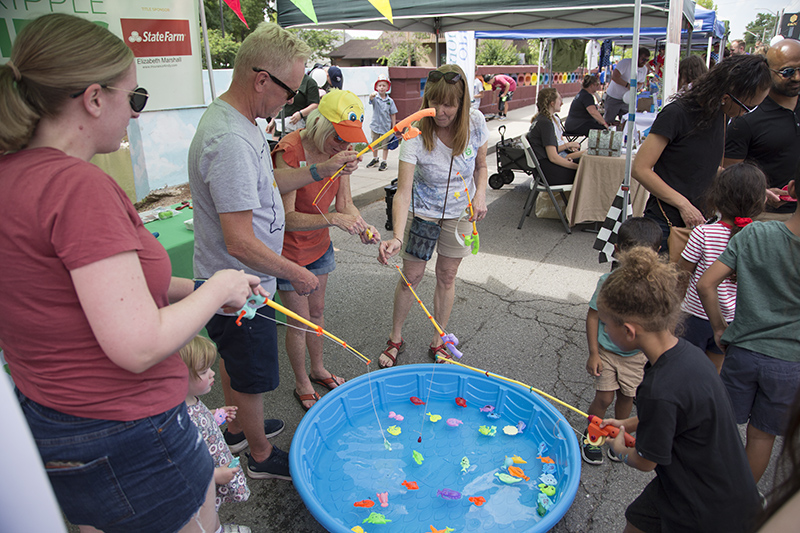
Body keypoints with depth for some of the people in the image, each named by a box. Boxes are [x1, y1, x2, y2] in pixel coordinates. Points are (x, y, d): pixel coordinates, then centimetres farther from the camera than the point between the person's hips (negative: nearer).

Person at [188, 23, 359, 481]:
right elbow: (240, 243, -30)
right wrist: (297, 274, -18)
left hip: (230, 285, 10)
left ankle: (238, 429, 51)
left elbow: (263, 186, 15)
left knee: (234, 362, 28)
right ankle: (262, 456, 35)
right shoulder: (231, 141, -30)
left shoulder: (237, 122, 3)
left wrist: (323, 170, 9)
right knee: (253, 378, 11)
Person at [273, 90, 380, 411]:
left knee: (317, 311, 21)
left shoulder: (341, 150, -7)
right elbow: (287, 218, -29)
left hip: (319, 245, 7)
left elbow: (345, 201, -3)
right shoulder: (289, 152, -29)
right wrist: (332, 219, -41)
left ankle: (318, 370, 43)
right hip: (289, 249, -6)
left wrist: (361, 226, -23)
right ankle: (302, 384, 30)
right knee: (299, 321, 6)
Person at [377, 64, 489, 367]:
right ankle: (395, 339, 27)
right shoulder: (415, 135, -27)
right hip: (422, 211, -2)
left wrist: (480, 195, -18)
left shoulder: (476, 123, -16)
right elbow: (403, 191, -34)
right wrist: (397, 237, -48)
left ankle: (438, 342, 28)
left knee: (447, 276, 10)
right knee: (411, 276, 4)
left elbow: (481, 166, 2)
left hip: (459, 211, 3)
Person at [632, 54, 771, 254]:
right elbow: (640, 169, -18)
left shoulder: (721, 114, 9)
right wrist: (683, 204, -19)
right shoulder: (677, 114, -15)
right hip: (667, 224, -7)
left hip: (699, 220, 7)